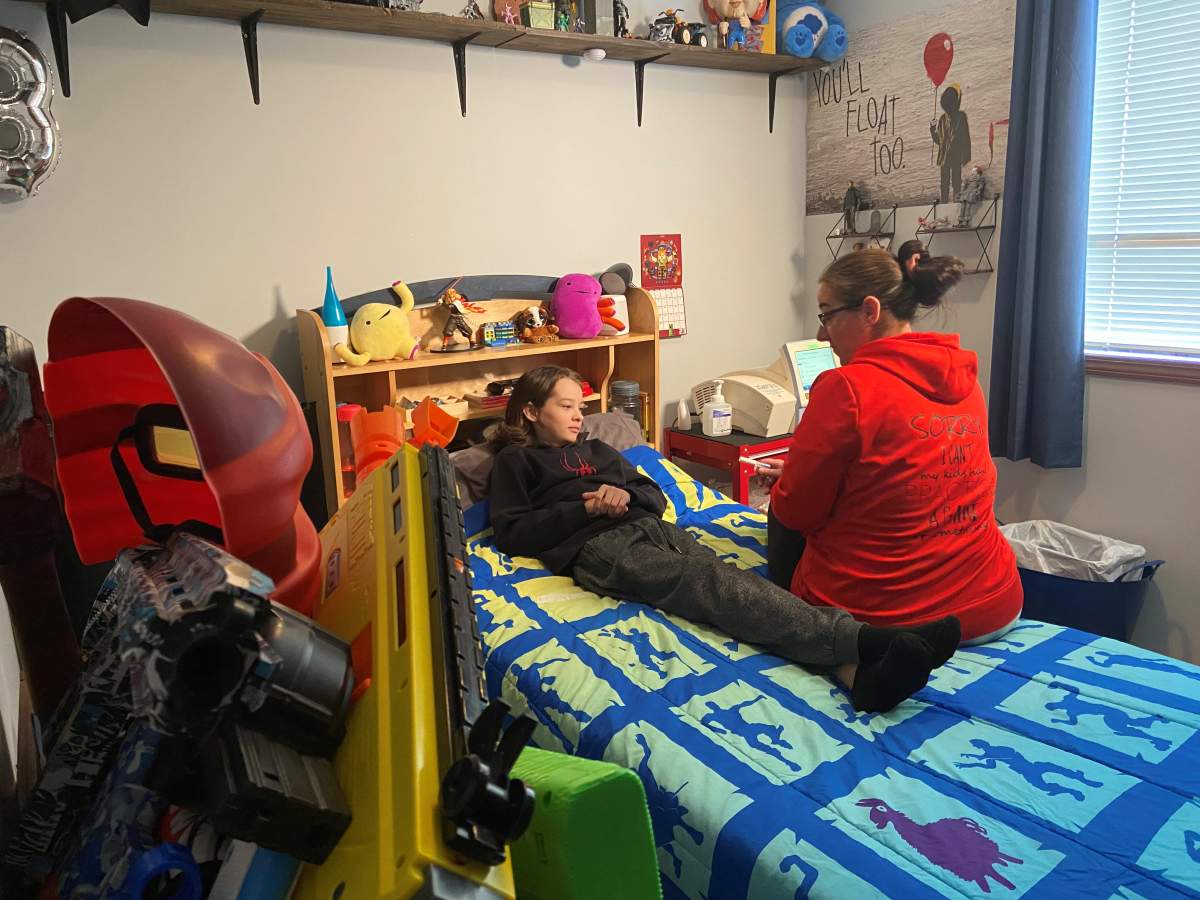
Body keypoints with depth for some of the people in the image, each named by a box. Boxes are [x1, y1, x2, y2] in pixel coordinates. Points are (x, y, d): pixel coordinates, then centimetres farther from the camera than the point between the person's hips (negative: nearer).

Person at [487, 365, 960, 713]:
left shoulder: (597, 450, 34)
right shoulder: (516, 461, 18)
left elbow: (656, 498, 26)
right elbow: (513, 533, 4)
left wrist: (626, 494, 2)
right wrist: (586, 508, -4)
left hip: (652, 527, 6)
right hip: (600, 547, -5)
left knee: (722, 574, -28)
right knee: (711, 581, -32)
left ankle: (857, 670, -51)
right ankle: (864, 639, -52)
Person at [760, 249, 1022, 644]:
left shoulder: (846, 388, -19)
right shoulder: (964, 380, 4)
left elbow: (795, 511, -10)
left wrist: (786, 481, 13)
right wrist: (801, 472, 20)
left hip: (878, 620, -6)